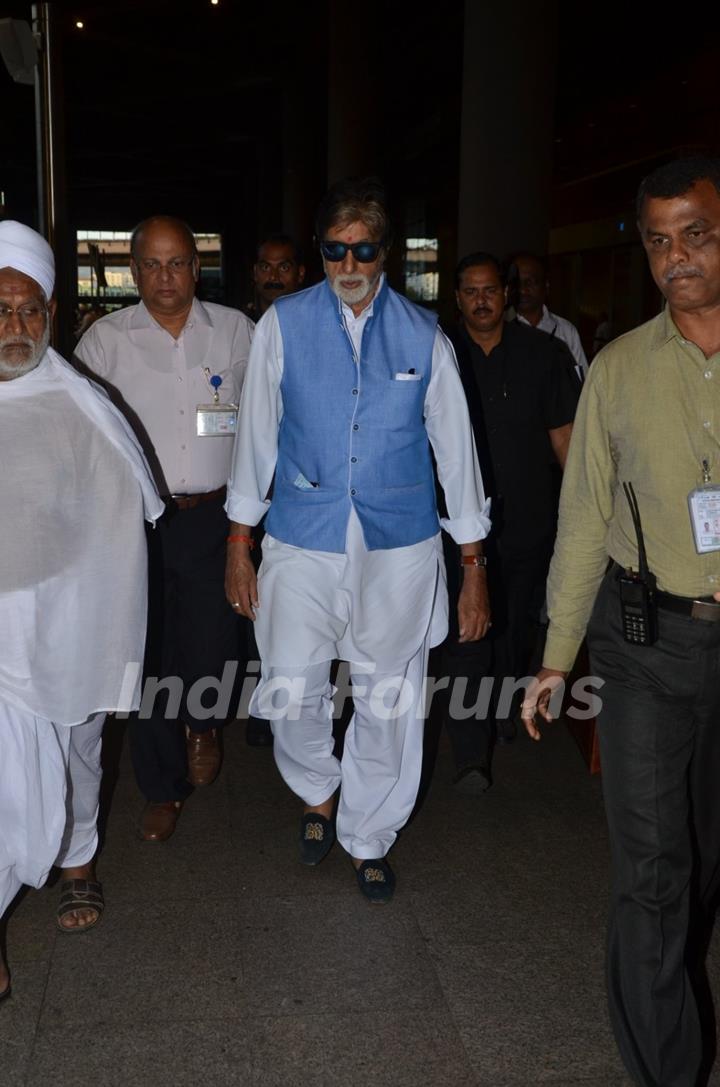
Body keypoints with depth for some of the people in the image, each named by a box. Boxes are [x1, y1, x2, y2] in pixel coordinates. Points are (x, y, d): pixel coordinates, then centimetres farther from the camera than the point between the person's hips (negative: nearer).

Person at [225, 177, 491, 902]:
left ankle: (368, 838, 32)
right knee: (290, 694, -2)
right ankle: (319, 791, 33)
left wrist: (473, 568, 3)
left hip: (399, 548, 1)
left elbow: (455, 448, 4)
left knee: (388, 705, 8)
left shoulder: (423, 335, 1)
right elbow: (256, 435, 4)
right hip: (303, 543, 0)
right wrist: (239, 544, 4)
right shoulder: (283, 325, -1)